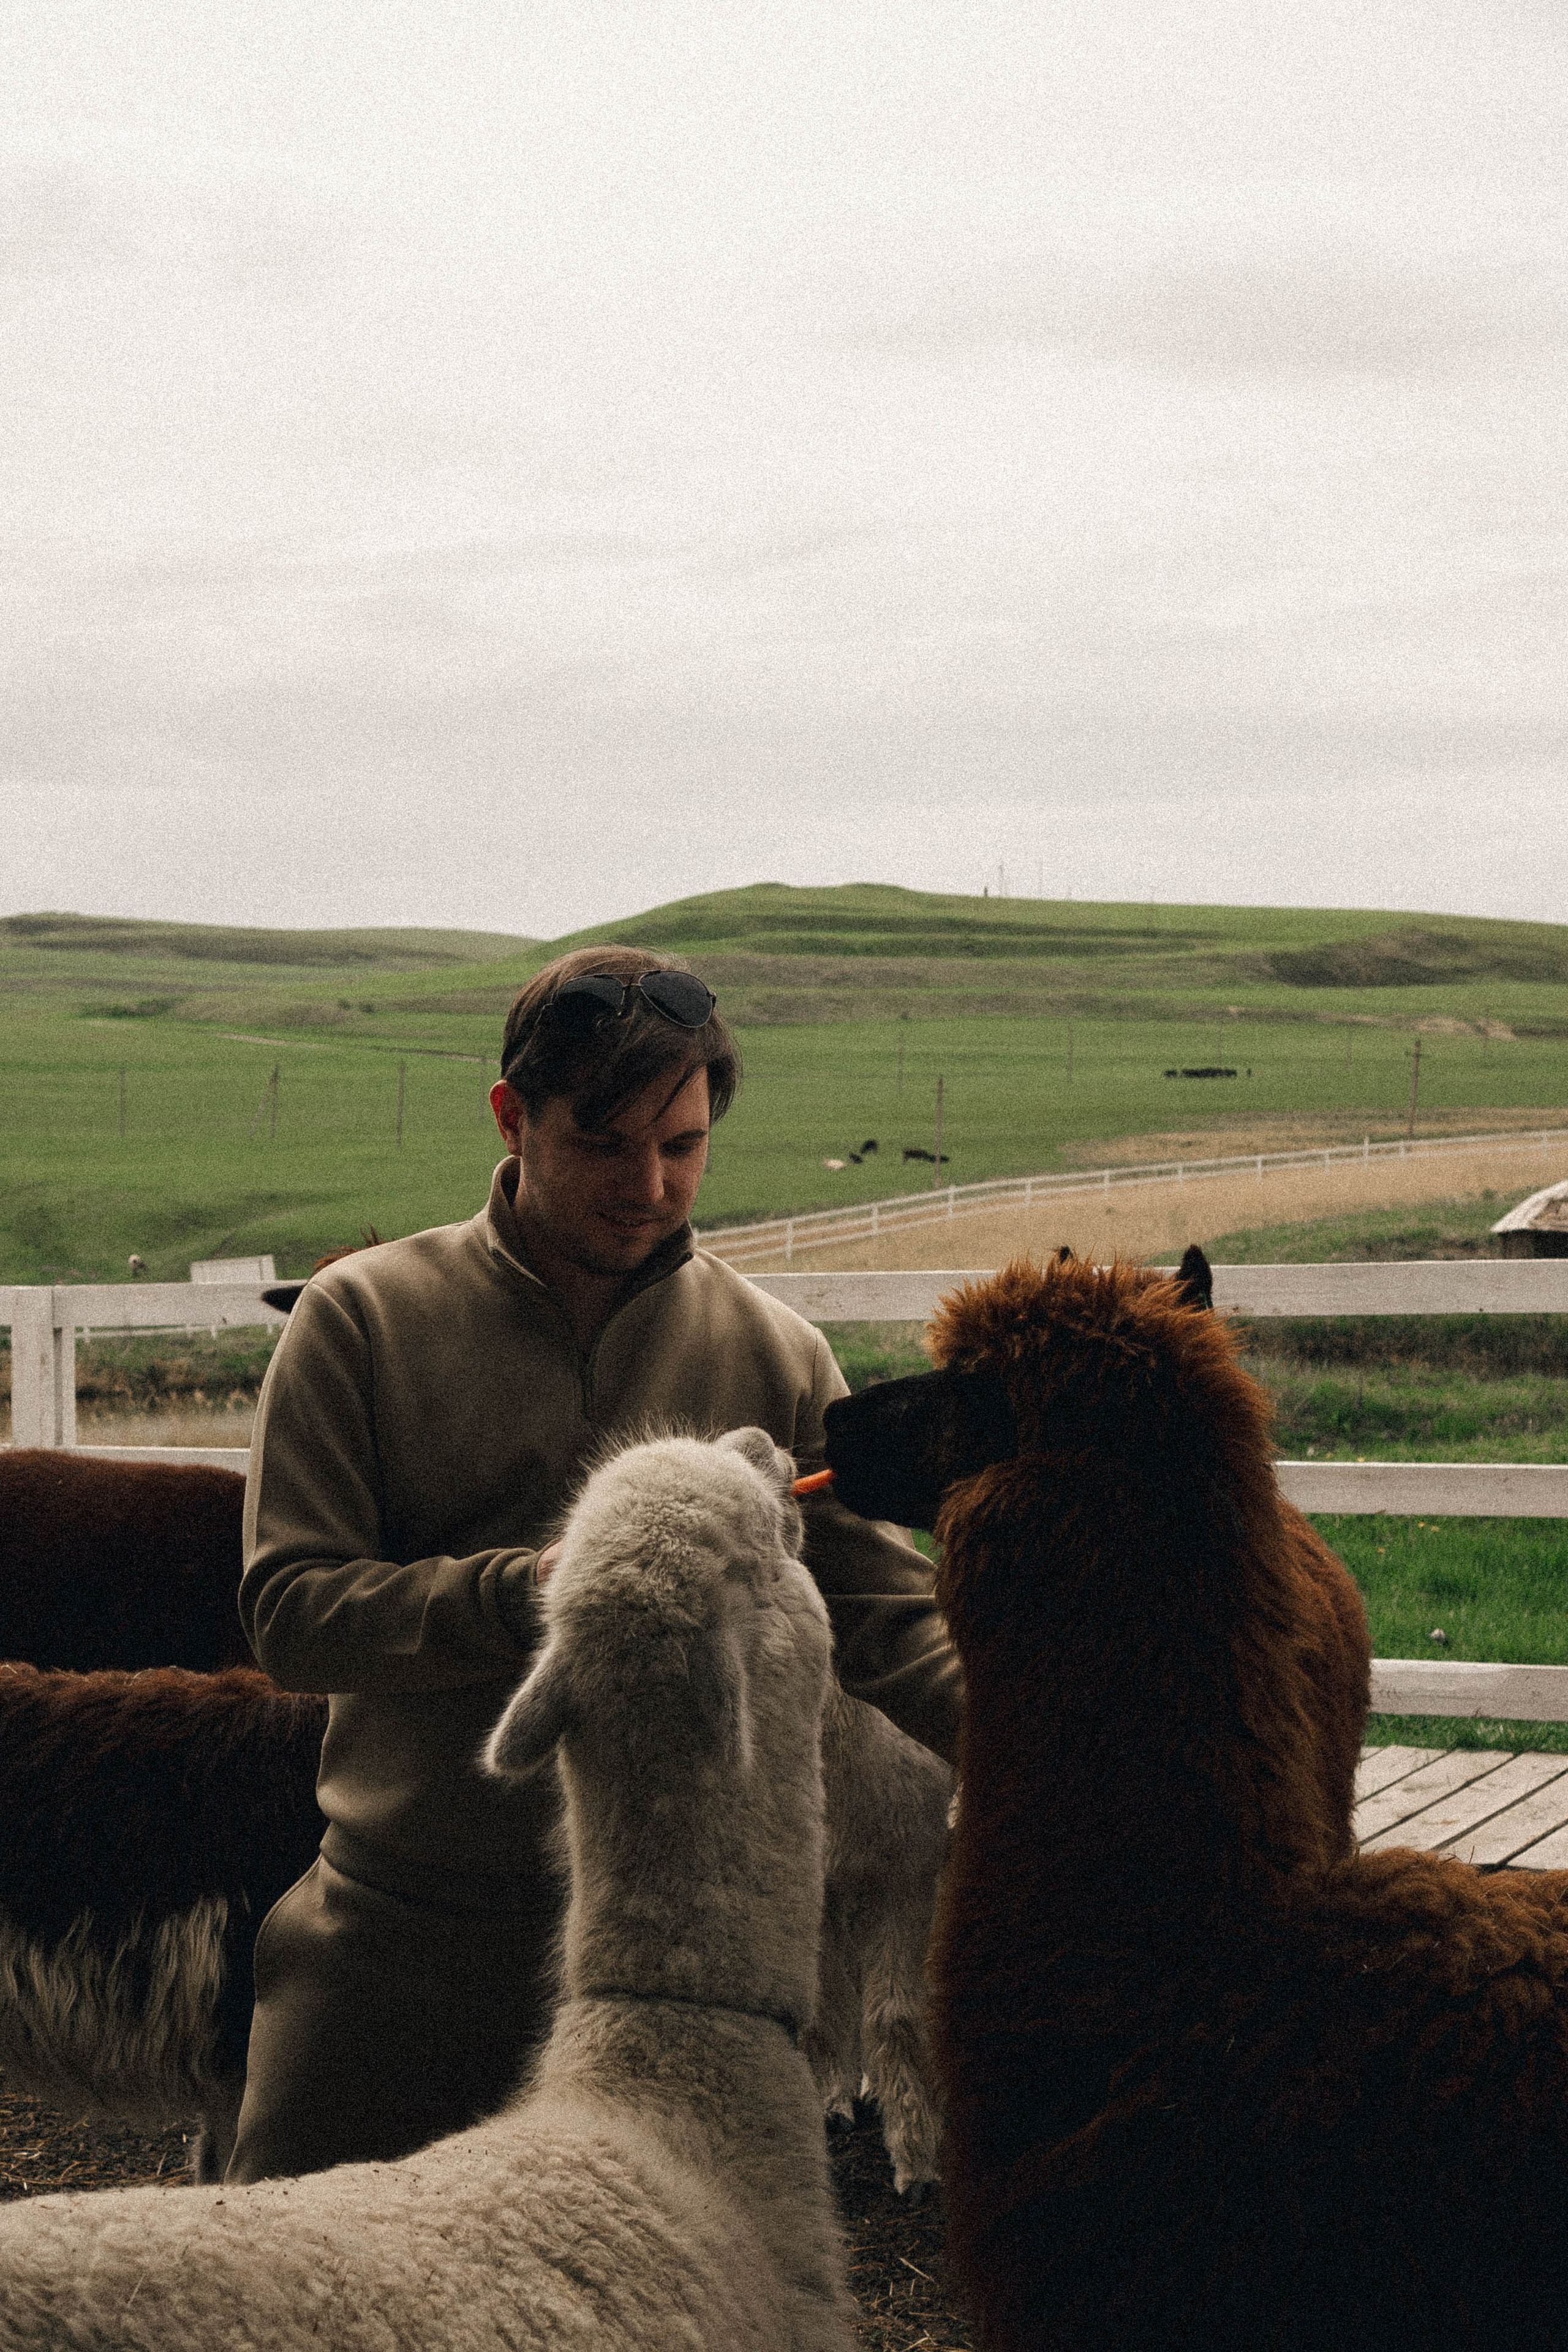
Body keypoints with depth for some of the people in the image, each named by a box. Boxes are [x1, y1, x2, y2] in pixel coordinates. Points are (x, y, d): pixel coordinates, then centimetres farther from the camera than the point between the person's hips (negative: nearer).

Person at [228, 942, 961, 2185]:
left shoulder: (776, 1359, 3)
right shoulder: (365, 1318, -2)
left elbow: (891, 1619, -2)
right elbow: (288, 1608, -9)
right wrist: (519, 1591, -23)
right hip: (396, 1933, -1)